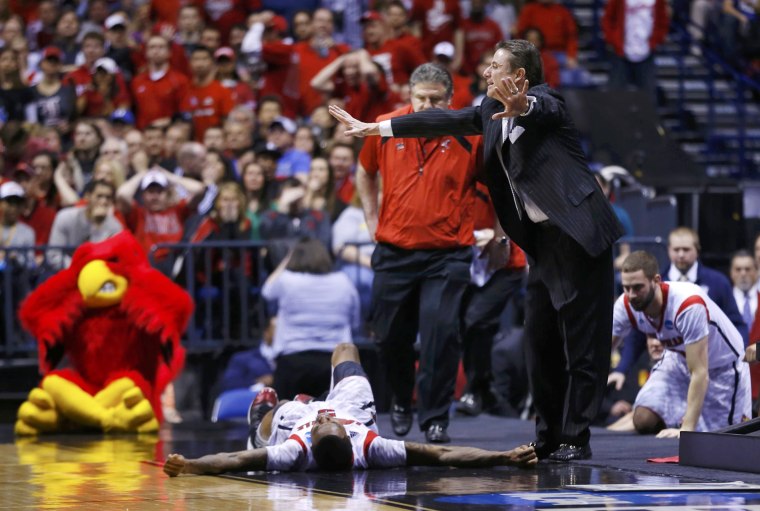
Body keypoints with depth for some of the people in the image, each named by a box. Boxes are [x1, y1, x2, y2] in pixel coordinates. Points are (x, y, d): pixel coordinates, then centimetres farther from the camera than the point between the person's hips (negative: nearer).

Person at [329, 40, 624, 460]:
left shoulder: (544, 101, -10)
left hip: (576, 235, -9)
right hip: (542, 237, 9)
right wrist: (373, 128, 20)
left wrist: (521, 107, -58)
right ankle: (548, 437, 18)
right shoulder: (493, 110, 12)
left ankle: (575, 439, -3)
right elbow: (446, 121, 18)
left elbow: (539, 109, -33)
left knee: (581, 340, -5)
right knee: (539, 339, 10)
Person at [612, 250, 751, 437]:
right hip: (679, 360, 5)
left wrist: (687, 429, -42)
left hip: (723, 368, -5)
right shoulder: (626, 306, -22)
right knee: (643, 421, -13)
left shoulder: (688, 304, -41)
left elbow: (700, 374, -39)